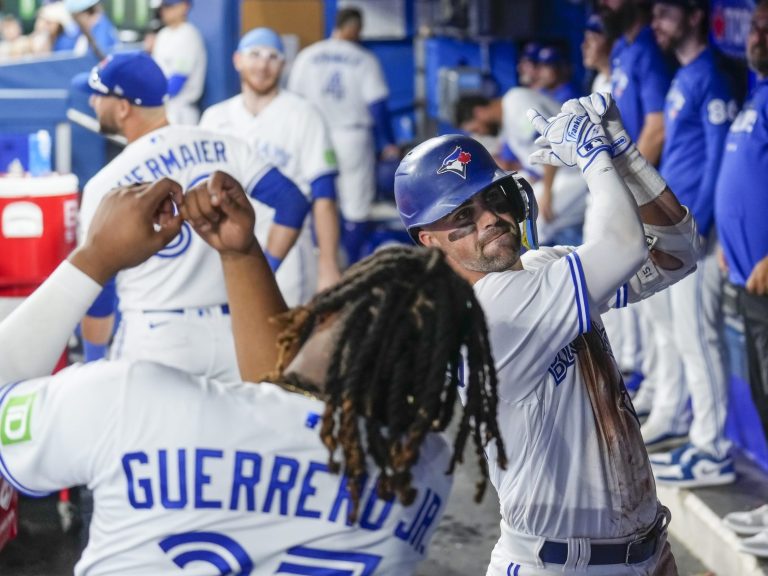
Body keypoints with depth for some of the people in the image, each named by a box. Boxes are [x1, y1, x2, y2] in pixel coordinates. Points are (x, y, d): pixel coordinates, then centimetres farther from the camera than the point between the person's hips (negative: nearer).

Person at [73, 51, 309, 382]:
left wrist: (94, 365, 10)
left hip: (153, 340, -3)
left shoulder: (105, 185, -5)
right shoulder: (223, 147, 3)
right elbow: (292, 203, 0)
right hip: (231, 332, 3)